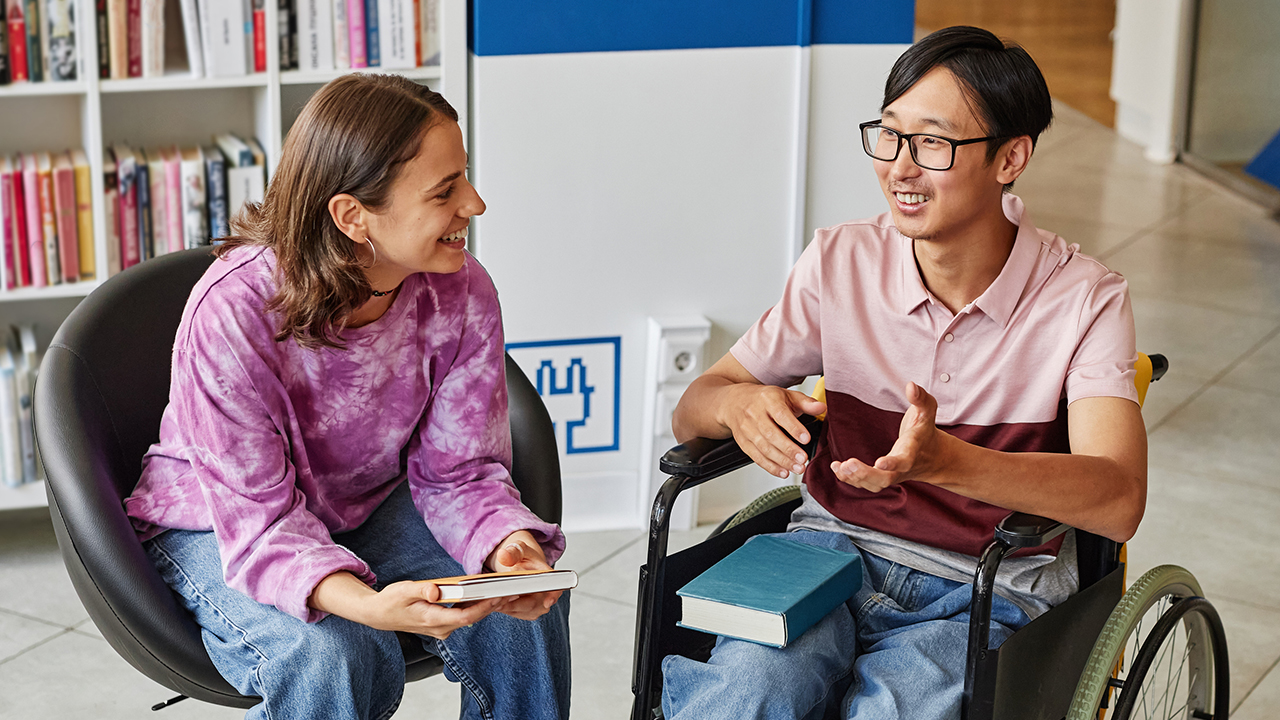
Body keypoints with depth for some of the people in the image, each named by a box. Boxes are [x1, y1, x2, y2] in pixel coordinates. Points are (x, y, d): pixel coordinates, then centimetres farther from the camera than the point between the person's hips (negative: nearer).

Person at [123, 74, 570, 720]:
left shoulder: (463, 294, -17)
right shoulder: (233, 314, -31)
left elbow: (459, 470, -9)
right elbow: (260, 519, -29)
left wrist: (510, 547, -32)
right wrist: (365, 604, -48)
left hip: (373, 506, 4)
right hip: (218, 526, -4)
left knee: (525, 609, -19)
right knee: (332, 655, -32)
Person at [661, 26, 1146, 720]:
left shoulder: (1083, 298, -9)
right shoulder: (838, 263, 0)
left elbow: (1118, 499, -23)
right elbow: (690, 412, 5)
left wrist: (942, 459, -38)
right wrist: (735, 405, -21)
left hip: (986, 592, -1)